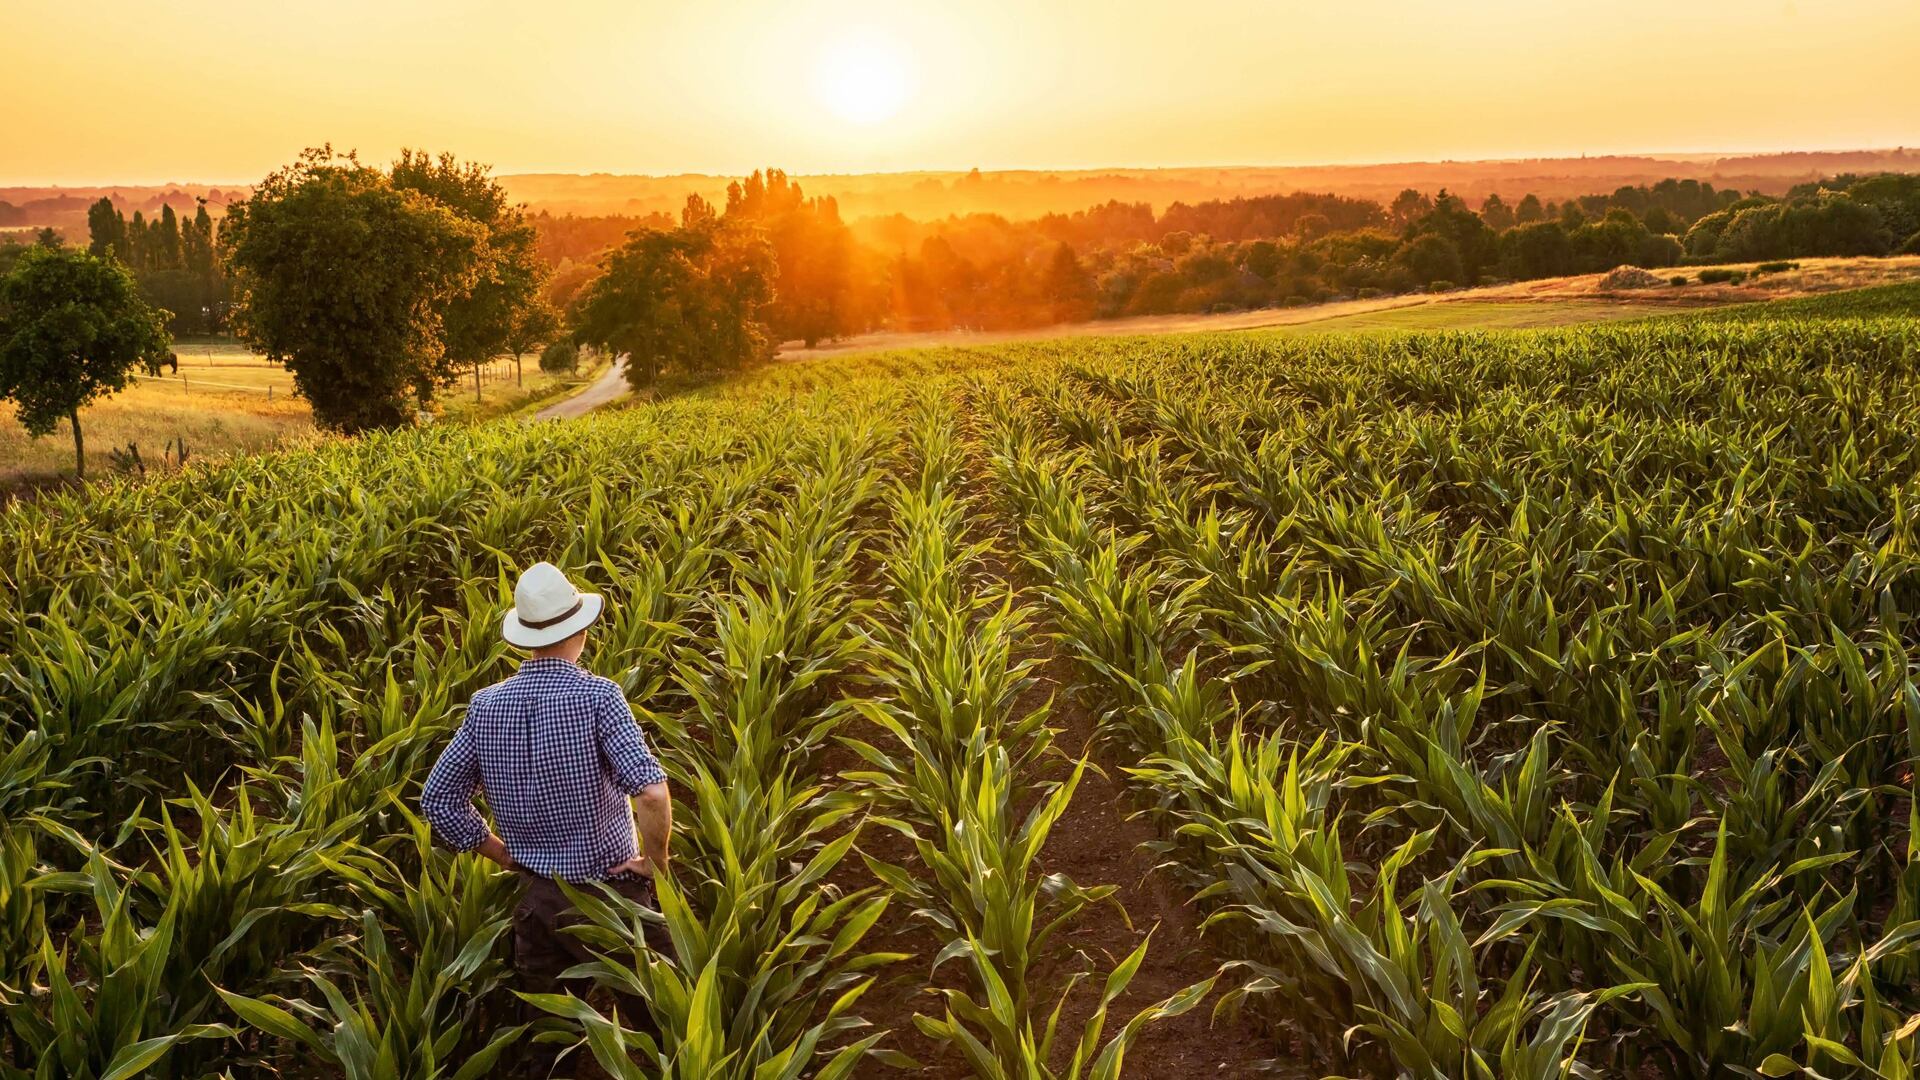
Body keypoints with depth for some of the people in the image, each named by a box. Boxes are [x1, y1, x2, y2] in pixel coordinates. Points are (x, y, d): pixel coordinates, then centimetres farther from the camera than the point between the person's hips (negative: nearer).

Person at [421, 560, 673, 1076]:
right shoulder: (596, 695, -18)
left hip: (535, 897, 4)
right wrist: (655, 861, -13)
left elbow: (439, 801, 4)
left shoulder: (486, 705, -2)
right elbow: (652, 791, -29)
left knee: (545, 1036, 18)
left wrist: (505, 854, 10)